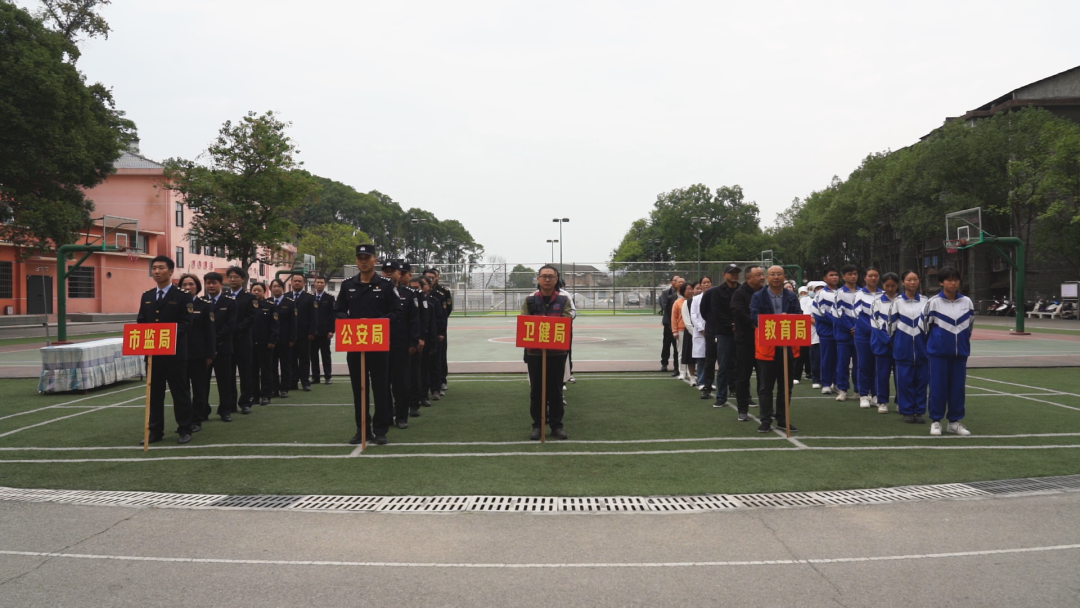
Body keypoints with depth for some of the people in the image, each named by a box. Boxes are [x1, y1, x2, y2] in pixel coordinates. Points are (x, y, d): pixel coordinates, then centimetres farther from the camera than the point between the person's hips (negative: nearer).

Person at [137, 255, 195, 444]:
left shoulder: (182, 296, -2)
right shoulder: (146, 297, 14)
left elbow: (185, 322, -10)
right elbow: (141, 322, 12)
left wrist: (170, 334, -26)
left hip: (175, 352, -5)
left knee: (179, 391, 2)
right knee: (154, 392, 9)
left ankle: (184, 430, 9)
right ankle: (155, 431, 17)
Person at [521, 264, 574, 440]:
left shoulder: (563, 301, 4)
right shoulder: (529, 301, 5)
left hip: (557, 352, 0)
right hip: (534, 352, 0)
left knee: (556, 390, 6)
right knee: (536, 391, 6)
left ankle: (556, 425, 15)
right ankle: (537, 425, 15)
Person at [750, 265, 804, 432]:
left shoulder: (792, 297, 8)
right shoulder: (758, 297, 1)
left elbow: (799, 316, -1)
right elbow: (755, 317, -11)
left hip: (788, 347, 3)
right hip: (767, 348, -3)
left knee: (786, 386, 9)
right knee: (766, 386, 3)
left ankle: (782, 419, 19)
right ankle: (765, 420, 9)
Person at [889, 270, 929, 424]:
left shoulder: (925, 301, 5)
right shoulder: (897, 302, 1)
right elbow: (892, 323, 6)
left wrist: (928, 342, 6)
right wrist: (895, 343, 8)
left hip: (921, 346, 2)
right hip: (903, 347, -2)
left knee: (921, 379, 5)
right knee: (905, 380, 1)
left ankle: (919, 411, 13)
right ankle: (907, 411, 9)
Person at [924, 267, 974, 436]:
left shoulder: (967, 302, 4)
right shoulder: (933, 302, -6)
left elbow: (969, 327, 14)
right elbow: (927, 326, 4)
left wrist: (962, 343, 16)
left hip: (960, 352, 3)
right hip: (938, 351, -3)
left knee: (958, 386, 6)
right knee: (938, 386, 0)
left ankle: (954, 422, 16)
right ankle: (935, 421, 10)